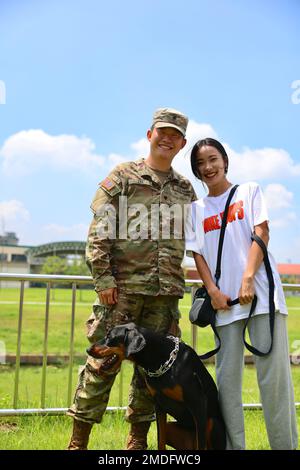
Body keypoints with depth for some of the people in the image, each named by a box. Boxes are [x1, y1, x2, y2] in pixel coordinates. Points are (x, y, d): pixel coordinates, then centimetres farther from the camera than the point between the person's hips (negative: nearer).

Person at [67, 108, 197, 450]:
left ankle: (138, 440, 21)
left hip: (166, 291, 4)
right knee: (104, 359, -4)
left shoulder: (185, 189, 16)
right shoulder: (122, 176, 4)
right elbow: (99, 231, -3)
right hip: (123, 286, -4)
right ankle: (78, 440, 8)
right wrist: (103, 277, -11)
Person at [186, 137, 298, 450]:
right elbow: (198, 254, 10)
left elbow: (261, 234, 0)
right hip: (224, 300, 3)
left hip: (261, 292, -2)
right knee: (227, 379, 1)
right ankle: (233, 446, 9)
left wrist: (247, 279, -12)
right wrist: (213, 291, -6)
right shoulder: (197, 209, 17)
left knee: (274, 375, -5)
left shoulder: (249, 191, 12)